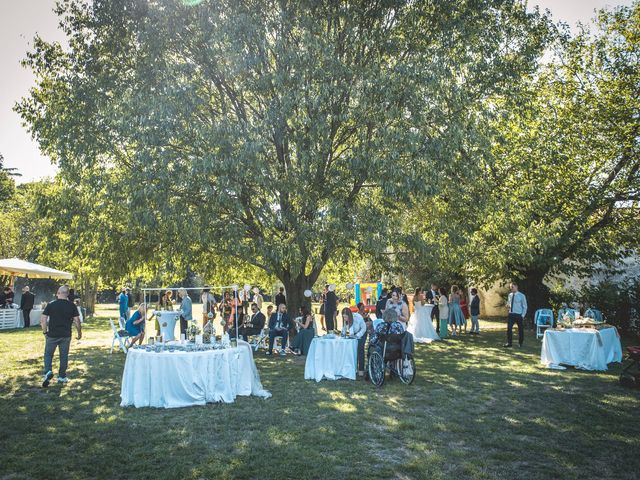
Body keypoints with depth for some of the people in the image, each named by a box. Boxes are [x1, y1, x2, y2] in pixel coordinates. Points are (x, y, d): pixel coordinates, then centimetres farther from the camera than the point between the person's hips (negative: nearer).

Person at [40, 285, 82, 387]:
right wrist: (79, 332, 9)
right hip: (66, 335, 1)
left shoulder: (50, 304, -4)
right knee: (64, 356, 11)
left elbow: (43, 320, -7)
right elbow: (77, 321, -3)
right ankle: (62, 376, 17)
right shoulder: (72, 306, -2)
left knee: (48, 354, 13)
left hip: (52, 335, -1)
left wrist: (45, 332, 3)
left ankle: (48, 372, -8)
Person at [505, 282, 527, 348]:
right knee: (509, 328, -9)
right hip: (511, 314, 3)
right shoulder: (510, 295, 7)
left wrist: (522, 315, -9)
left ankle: (520, 343, 25)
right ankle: (509, 343, -3)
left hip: (519, 315, -3)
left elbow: (524, 306, -2)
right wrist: (508, 306, -4)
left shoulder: (521, 295, -6)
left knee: (520, 329, 10)